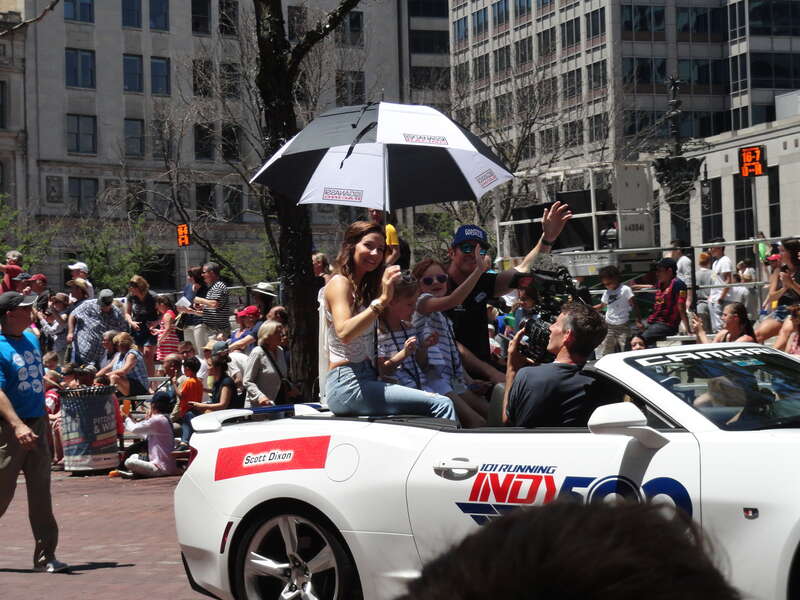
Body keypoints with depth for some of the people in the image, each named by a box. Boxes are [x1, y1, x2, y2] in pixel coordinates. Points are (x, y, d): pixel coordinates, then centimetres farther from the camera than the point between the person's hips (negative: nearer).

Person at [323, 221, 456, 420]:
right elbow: (344, 333, -23)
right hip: (347, 386, -9)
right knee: (442, 405, -20)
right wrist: (382, 300, -30)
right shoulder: (340, 283, -5)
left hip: (366, 379, 9)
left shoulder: (364, 286, 23)